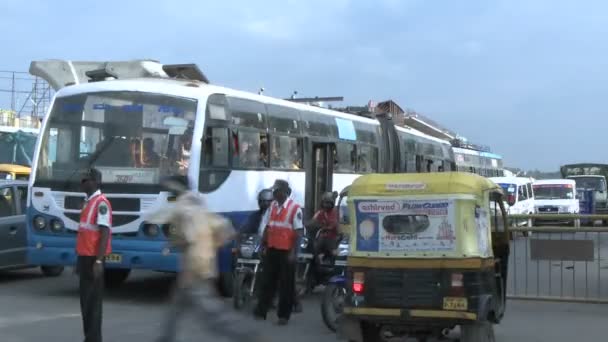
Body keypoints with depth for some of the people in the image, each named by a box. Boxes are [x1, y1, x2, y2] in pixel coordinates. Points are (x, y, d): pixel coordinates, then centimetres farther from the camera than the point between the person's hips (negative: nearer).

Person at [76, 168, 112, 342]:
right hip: (85, 256, 10)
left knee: (93, 300, -5)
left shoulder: (101, 203, -15)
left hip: (93, 258, -9)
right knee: (85, 299, 13)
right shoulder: (88, 202, 15)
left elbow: (104, 233, -20)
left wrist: (99, 261, -24)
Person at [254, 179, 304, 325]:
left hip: (286, 251, -5)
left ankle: (284, 314, 10)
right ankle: (261, 311, 15)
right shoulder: (273, 206, 9)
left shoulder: (294, 208, -10)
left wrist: (293, 252, -16)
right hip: (272, 250, 5)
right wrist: (263, 246, 9)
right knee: (267, 281, 9)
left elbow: (298, 232, -11)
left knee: (286, 284, 3)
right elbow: (267, 228, 14)